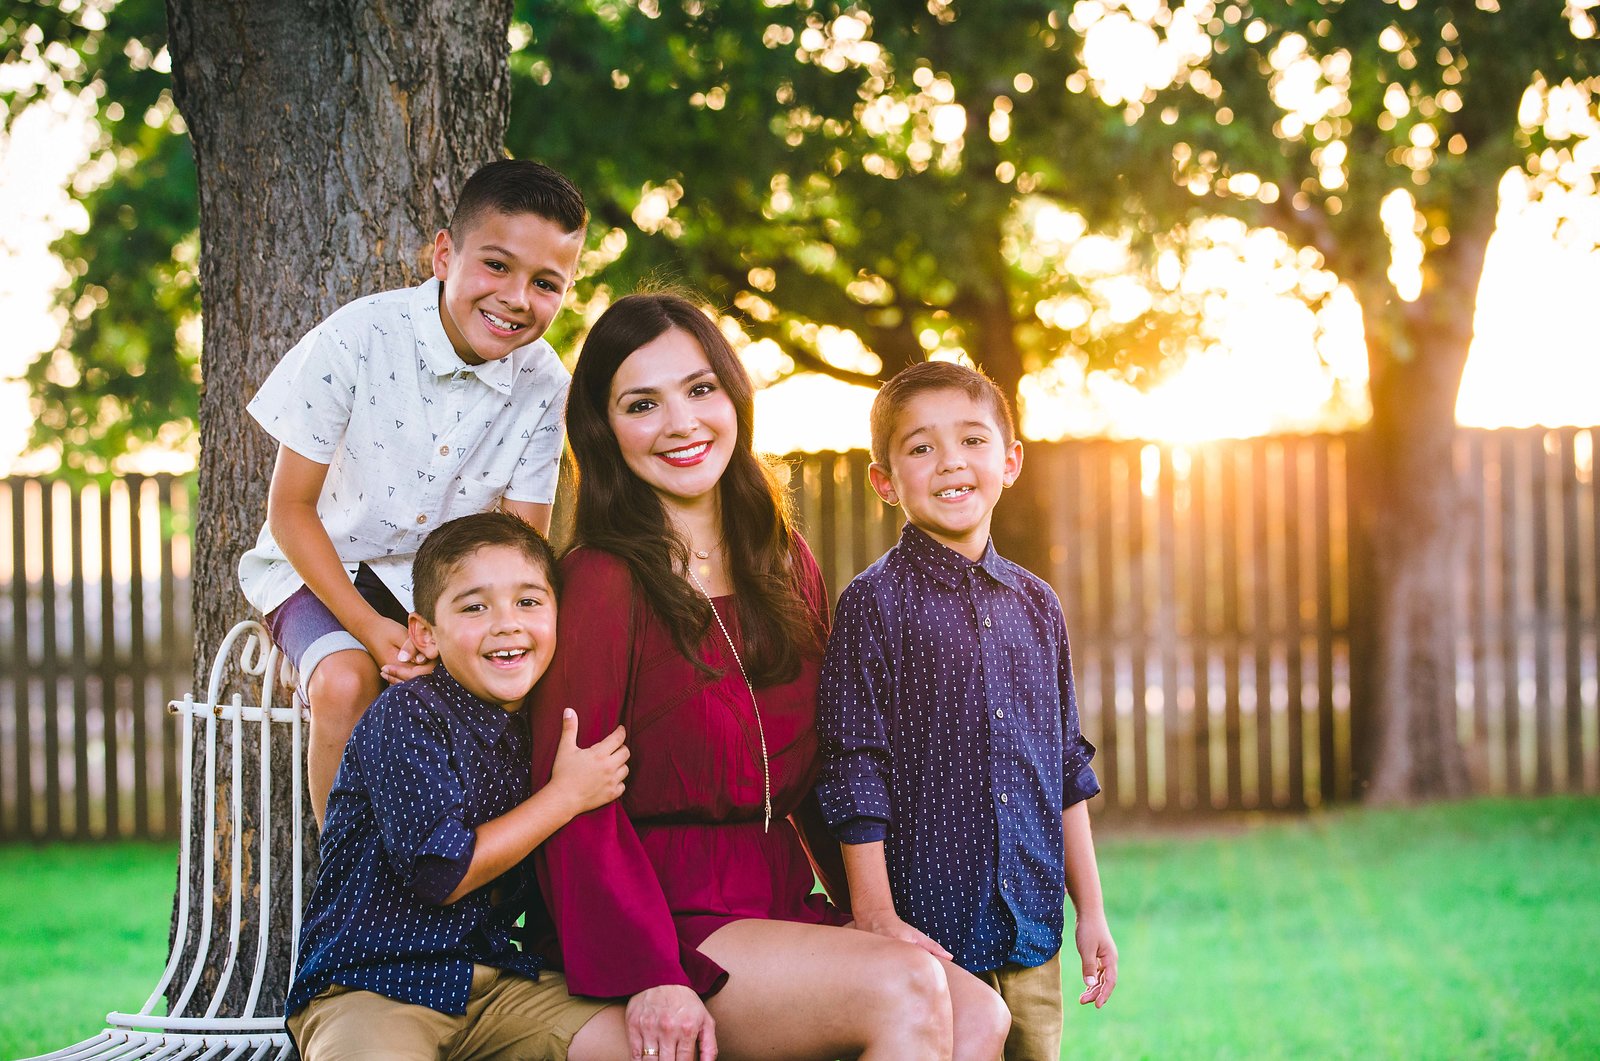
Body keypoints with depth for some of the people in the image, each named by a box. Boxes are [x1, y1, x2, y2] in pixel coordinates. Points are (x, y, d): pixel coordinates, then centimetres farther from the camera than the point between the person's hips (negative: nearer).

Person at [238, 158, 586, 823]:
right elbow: (291, 506, -14)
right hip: (325, 569, -3)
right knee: (347, 682, -32)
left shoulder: (545, 387, -11)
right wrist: (369, 627, -25)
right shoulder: (357, 341, -21)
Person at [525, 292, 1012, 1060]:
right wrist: (649, 978, -22)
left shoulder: (788, 566, 14)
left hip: (780, 907, 6)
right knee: (906, 990, -27)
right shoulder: (603, 580, -7)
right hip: (670, 921, -6)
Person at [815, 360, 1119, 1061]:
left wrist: (1091, 909, 14)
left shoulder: (1034, 603, 11)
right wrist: (876, 919, -11)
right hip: (926, 927, -5)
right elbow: (854, 774, -8)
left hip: (1032, 933, 5)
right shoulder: (875, 603, -6)